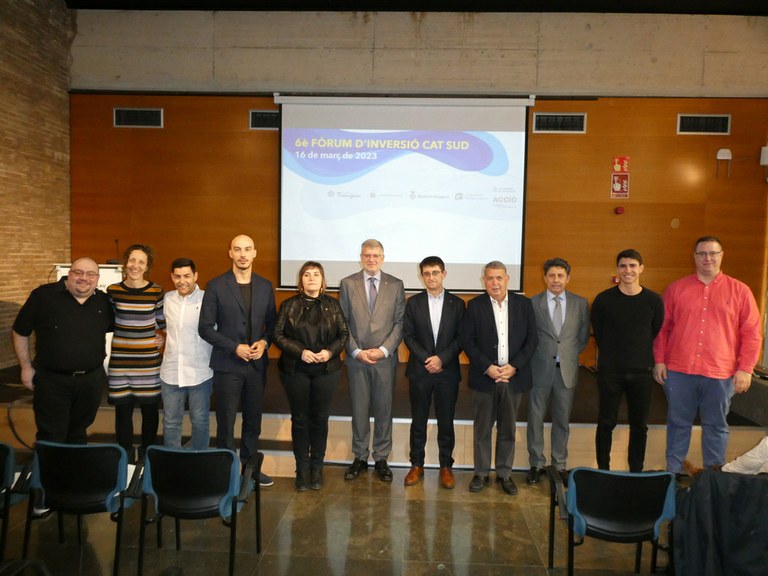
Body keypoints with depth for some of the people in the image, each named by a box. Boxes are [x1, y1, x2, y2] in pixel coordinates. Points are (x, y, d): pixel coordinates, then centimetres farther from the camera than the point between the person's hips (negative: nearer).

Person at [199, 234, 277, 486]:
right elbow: (206, 328, -6)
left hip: (257, 364, 4)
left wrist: (264, 342, -8)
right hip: (227, 365, -3)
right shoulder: (216, 286, -5)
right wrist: (235, 348, -14)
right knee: (226, 423, 5)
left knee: (253, 420, 14)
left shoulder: (265, 286, 5)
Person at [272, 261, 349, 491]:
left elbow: (344, 333, 4)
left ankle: (317, 467, 22)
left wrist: (331, 351, -14)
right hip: (295, 370, 0)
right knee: (299, 419, 8)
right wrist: (300, 352, -16)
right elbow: (278, 334, -4)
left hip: (326, 370, 1)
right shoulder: (289, 305, 0)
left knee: (320, 419, 8)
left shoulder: (333, 304, 3)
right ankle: (302, 469, 20)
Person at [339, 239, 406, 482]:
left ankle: (381, 458, 22)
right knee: (359, 409, 10)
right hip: (356, 358, 0)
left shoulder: (396, 285, 2)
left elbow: (400, 322, -1)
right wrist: (356, 351, -9)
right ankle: (360, 457, 24)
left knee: (384, 409, 8)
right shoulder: (347, 284, 2)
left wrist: (383, 350, -11)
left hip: (385, 358, 0)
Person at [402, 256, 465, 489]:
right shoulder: (413, 302, 3)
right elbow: (408, 335, -1)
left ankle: (446, 466, 21)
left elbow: (461, 338, -1)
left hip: (448, 372, 0)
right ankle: (416, 465, 21)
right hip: (419, 370, 1)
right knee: (418, 420, 9)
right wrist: (427, 359, -11)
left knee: (446, 422, 8)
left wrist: (441, 358, -14)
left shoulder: (457, 304, 2)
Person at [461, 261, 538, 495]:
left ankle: (505, 473, 26)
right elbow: (467, 341, -4)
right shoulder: (475, 306, -1)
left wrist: (514, 366, -10)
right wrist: (487, 367, -13)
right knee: (482, 429, 9)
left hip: (514, 376, 1)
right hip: (484, 377, -1)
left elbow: (532, 339, 1)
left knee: (508, 429, 12)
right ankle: (481, 473, 23)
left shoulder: (523, 304, 3)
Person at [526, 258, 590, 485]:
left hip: (567, 370, 2)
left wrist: (569, 356, 3)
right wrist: (538, 356, -3)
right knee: (535, 418, 7)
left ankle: (560, 465, 26)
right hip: (539, 370, -1)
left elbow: (583, 337, 10)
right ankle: (536, 464, 22)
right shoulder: (532, 303, -3)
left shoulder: (580, 303, 3)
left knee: (562, 420, 11)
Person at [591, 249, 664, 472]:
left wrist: (642, 359, 12)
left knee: (639, 425, 11)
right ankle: (603, 470, 19)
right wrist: (612, 355, 10)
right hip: (609, 371, -1)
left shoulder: (654, 300, -2)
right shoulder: (603, 299, -6)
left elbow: (656, 334, 9)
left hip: (642, 372, 2)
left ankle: (636, 472, 26)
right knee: (606, 423, 6)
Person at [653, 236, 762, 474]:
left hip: (720, 374, 0)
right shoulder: (675, 288, 5)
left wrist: (745, 369, -3)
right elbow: (662, 328, 7)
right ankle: (673, 473, 24)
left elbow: (752, 333, 2)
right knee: (678, 424, 11)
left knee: (716, 427, 11)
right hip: (678, 371, 1)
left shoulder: (740, 290, 3)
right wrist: (659, 360, 2)